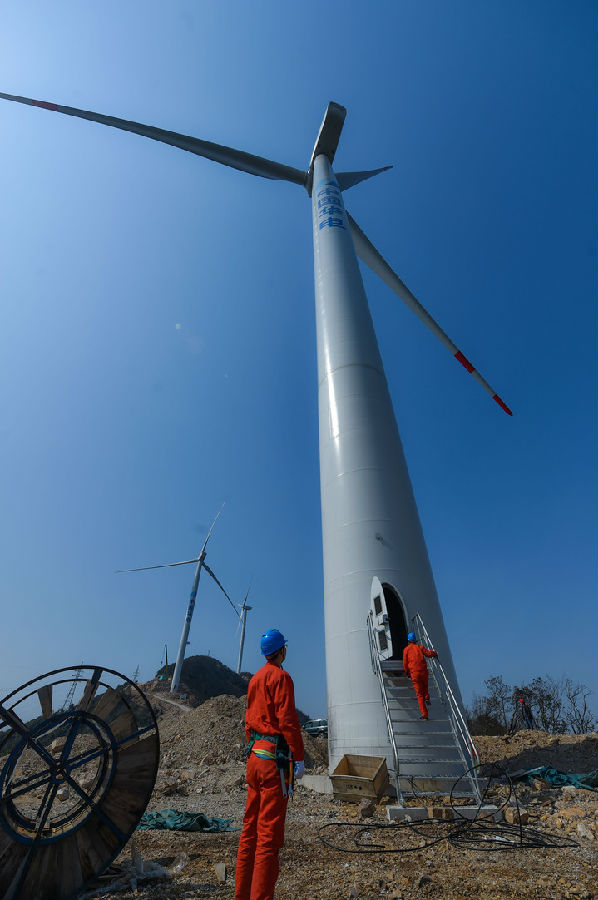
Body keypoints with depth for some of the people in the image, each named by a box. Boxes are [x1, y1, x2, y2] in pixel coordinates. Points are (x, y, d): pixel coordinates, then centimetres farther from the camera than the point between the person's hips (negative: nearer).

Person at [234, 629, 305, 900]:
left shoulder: (255, 679, 12)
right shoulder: (280, 676, -14)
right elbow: (287, 719, -19)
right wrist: (299, 758, -13)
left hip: (254, 756, 9)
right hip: (274, 757, -9)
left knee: (251, 828, 17)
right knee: (269, 832, -2)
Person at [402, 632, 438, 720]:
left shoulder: (406, 649, 7)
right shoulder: (420, 647, 8)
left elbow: (405, 663, 6)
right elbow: (429, 653, -5)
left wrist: (407, 673, 21)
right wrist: (434, 653, 18)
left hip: (414, 673, -1)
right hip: (424, 670, 1)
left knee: (419, 694, 5)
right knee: (425, 686, 29)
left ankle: (424, 714, -1)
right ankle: (427, 697, 3)